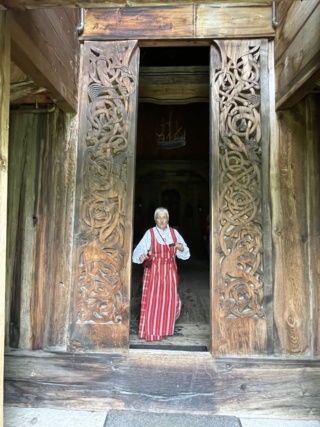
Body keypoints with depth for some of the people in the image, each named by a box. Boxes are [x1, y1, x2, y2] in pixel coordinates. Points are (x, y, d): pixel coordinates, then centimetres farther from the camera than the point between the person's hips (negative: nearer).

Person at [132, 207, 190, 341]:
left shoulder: (174, 233, 4)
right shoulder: (150, 233, -4)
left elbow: (185, 254, 6)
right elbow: (139, 251, -13)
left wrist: (181, 248, -15)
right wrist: (141, 256, -35)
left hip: (169, 272, 3)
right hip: (153, 271, -3)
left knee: (169, 300, 9)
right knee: (152, 301, -3)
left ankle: (164, 328, 32)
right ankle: (151, 332, 12)